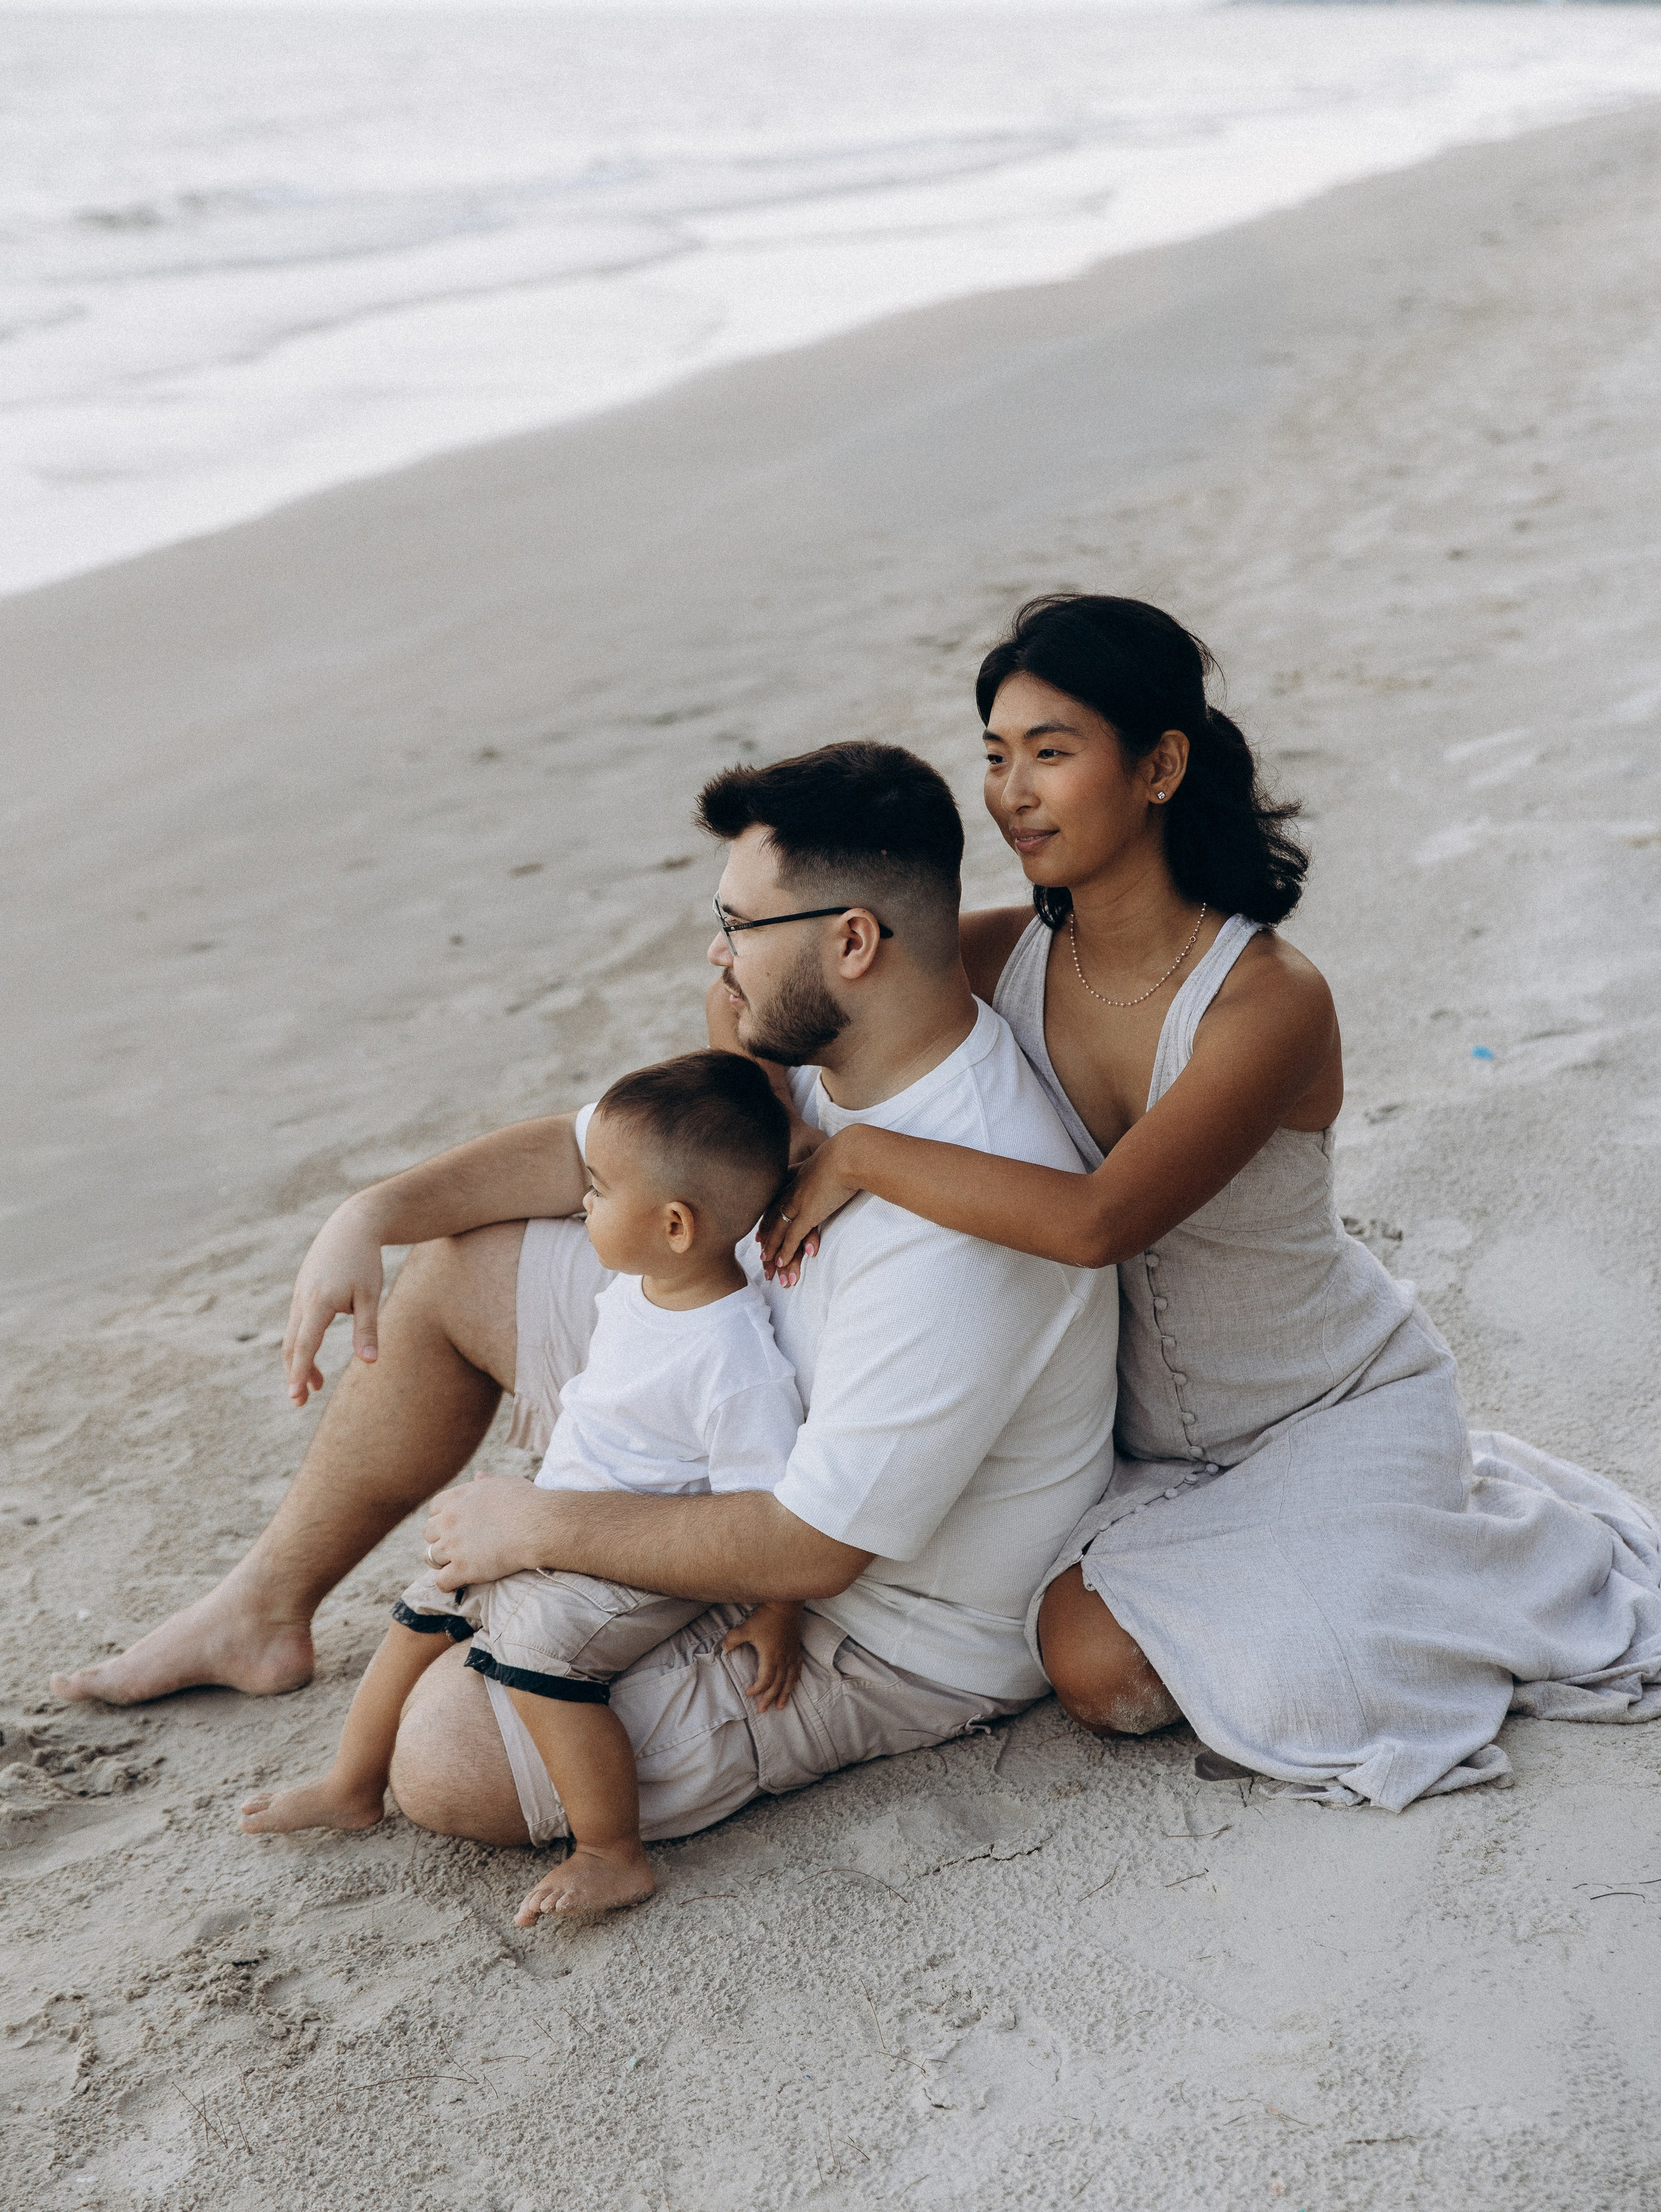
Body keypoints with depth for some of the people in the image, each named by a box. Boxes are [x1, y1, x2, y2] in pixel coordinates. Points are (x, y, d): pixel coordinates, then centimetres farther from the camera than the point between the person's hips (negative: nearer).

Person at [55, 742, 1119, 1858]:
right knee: (458, 1271, 10)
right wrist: (376, 1213, -4)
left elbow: (811, 1549, -32)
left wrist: (539, 1525, -22)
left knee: (450, 1759, -21)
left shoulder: (957, 1229, -36)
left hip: (884, 1627, -9)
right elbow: (590, 1146, 7)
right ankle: (267, 1609, 27)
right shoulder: (816, 1051, -7)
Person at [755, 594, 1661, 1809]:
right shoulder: (998, 960, -11)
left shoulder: (1270, 1000, -28)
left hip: (1340, 1411, -5)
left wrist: (861, 1156, -34)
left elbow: (1097, 1220, -40)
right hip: (1154, 1430, 5)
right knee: (1091, 1660, -18)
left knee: (1291, 1679, -24)